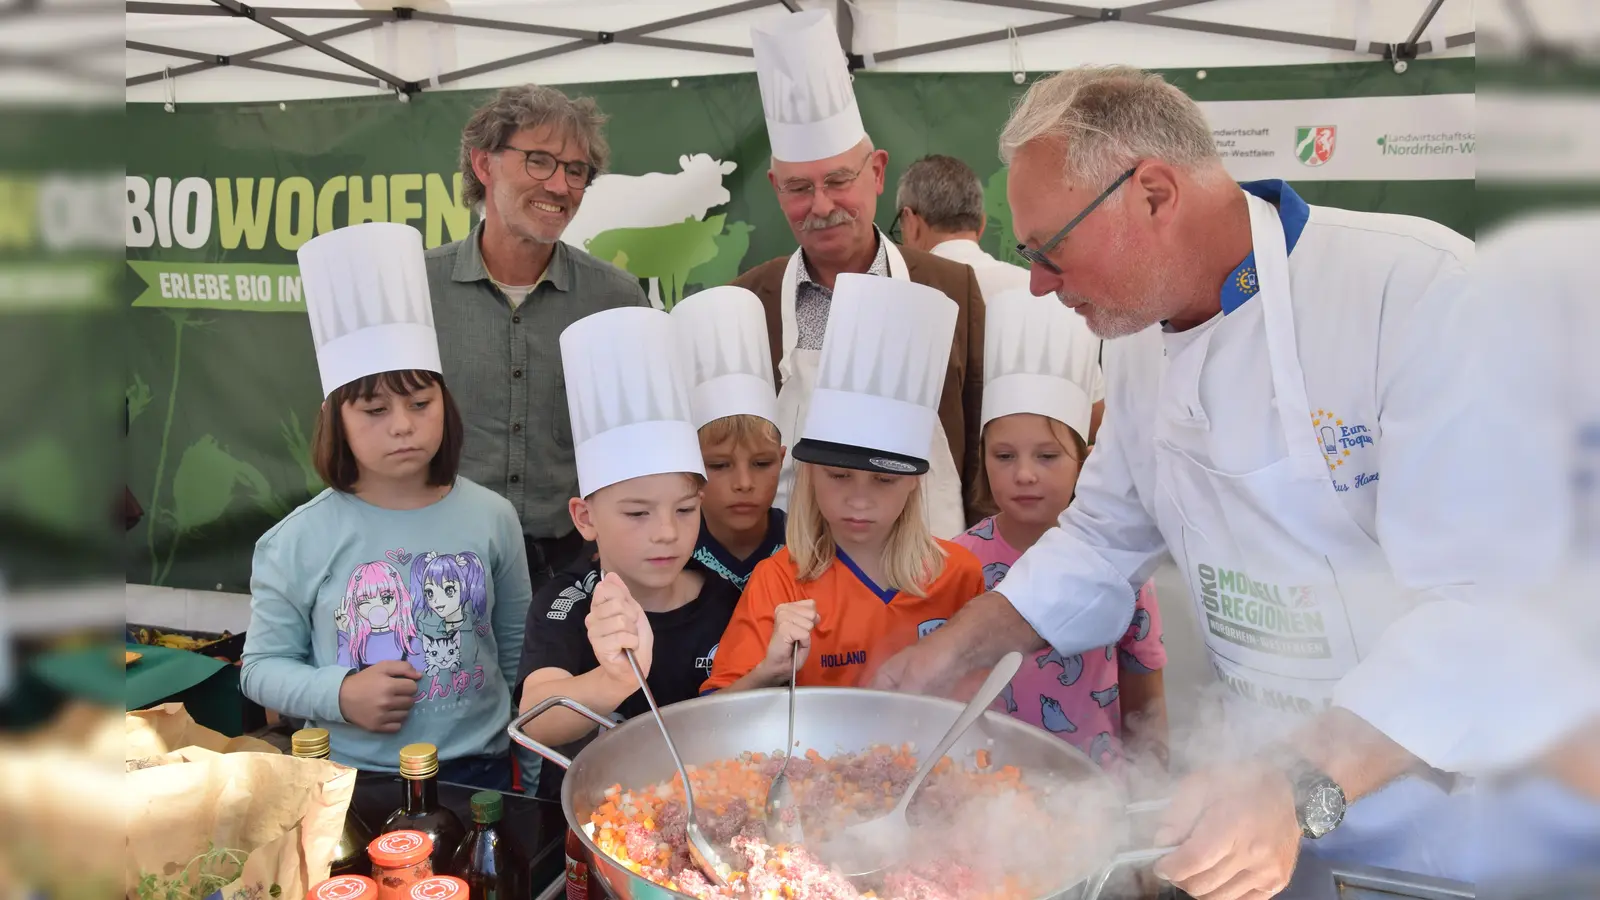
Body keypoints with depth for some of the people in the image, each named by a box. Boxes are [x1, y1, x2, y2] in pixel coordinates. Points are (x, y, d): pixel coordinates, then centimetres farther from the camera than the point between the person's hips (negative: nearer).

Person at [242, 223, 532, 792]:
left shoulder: (492, 518, -4)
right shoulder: (298, 542, -8)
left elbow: (518, 653, 6)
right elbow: (262, 666, 1)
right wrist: (339, 695, -17)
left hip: (477, 771, 1)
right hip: (348, 779, -1)